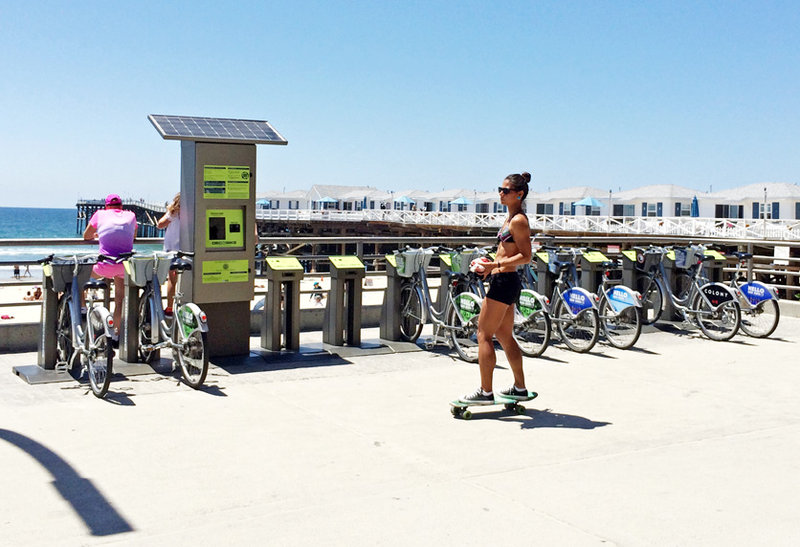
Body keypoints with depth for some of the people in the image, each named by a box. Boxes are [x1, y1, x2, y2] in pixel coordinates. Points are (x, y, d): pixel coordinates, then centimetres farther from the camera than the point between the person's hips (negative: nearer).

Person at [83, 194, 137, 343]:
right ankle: (117, 332, 21)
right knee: (120, 299, 17)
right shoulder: (131, 216, 16)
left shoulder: (100, 214, 11)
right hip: (125, 265, 2)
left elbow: (86, 236, 25)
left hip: (105, 265, -2)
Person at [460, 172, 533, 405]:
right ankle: (519, 387, 26)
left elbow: (525, 256, -19)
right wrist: (490, 266, 16)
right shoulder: (512, 219, 16)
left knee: (484, 334, -6)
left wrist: (496, 265, -24)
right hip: (503, 281, 10)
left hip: (504, 281, -10)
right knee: (505, 336, 17)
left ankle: (485, 392, -2)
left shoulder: (519, 221, -13)